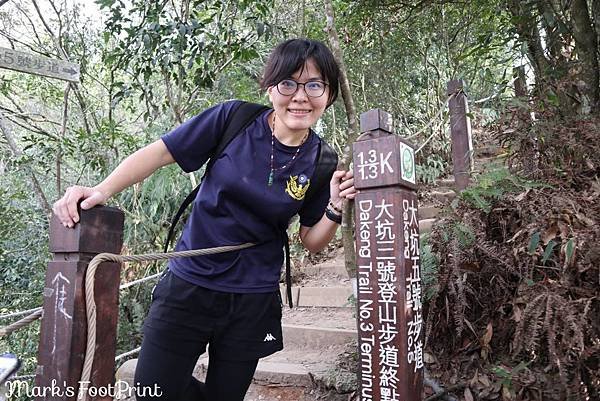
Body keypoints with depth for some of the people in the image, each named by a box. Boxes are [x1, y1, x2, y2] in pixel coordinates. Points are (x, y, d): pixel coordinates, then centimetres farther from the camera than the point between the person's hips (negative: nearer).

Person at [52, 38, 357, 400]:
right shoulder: (234, 119, -12)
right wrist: (102, 190, -20)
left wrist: (335, 208, -17)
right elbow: (159, 153, -8)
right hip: (190, 284, -1)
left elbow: (312, 242, 2)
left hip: (254, 300, 2)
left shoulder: (321, 164, -6)